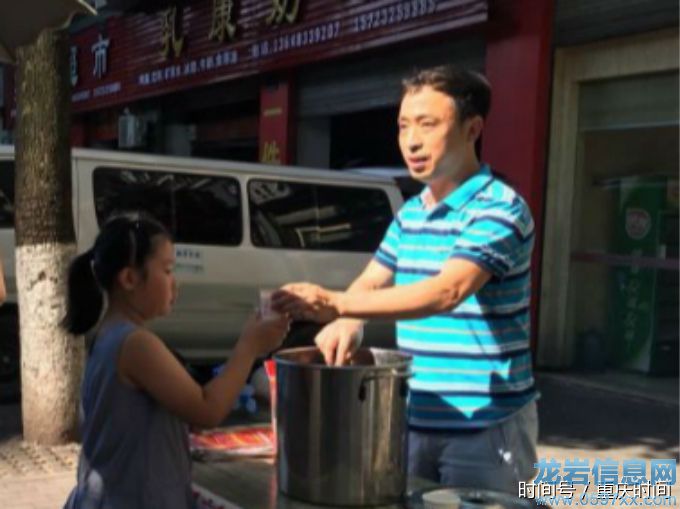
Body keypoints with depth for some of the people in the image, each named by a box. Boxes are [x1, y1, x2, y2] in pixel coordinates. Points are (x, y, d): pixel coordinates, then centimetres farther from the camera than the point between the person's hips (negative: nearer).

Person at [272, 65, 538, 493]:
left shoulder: (500, 209, -14)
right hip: (415, 421, 7)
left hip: (485, 429, -7)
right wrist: (348, 323, -13)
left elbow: (446, 292, -28)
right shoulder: (410, 213, 11)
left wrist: (336, 304, -38)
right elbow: (369, 283, 11)